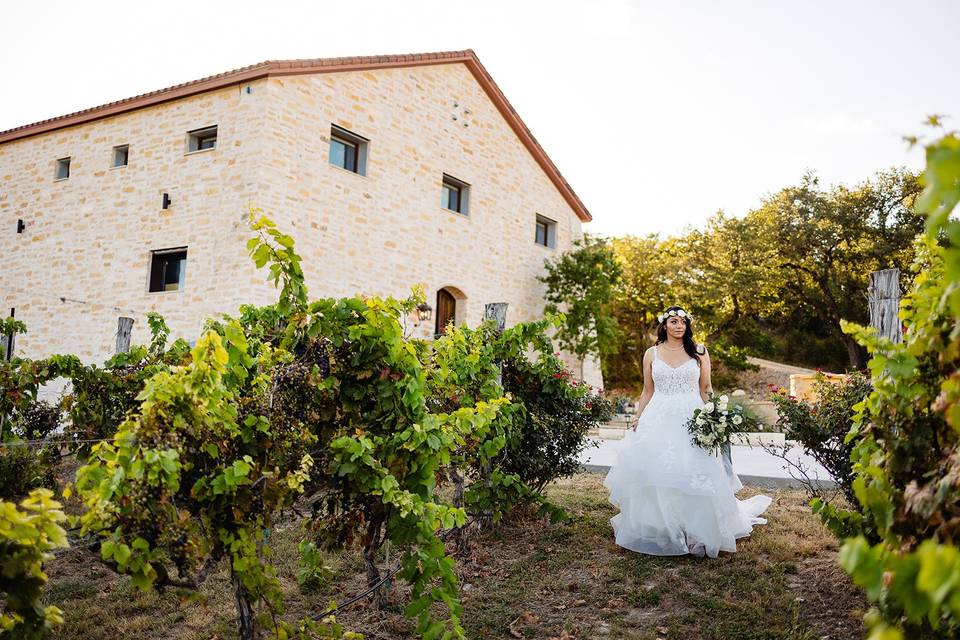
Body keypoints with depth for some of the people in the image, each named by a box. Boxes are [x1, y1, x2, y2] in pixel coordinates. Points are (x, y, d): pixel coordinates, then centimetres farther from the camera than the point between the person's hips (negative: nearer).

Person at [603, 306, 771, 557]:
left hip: (692, 420, -1)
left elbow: (706, 390, 8)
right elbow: (647, 392, 11)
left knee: (694, 476, -3)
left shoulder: (699, 352, 6)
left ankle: (697, 534, 9)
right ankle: (657, 531, 11)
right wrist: (638, 419, 4)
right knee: (654, 473, -1)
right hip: (658, 421, 1)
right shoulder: (651, 354, 8)